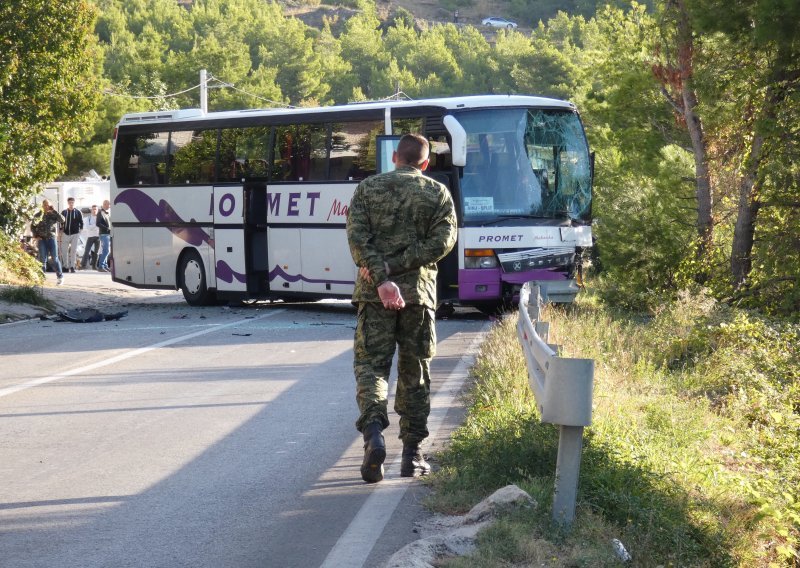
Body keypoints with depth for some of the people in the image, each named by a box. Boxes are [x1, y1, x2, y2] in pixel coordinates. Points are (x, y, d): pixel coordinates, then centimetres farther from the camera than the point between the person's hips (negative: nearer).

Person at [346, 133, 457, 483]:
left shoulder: (368, 188, 6)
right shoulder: (437, 193, 6)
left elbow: (357, 237, -8)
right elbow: (442, 241, -7)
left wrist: (381, 278, -15)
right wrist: (395, 267, -9)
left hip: (374, 294, 0)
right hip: (418, 293, 1)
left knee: (371, 365, 2)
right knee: (414, 372, 11)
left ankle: (373, 431, -25)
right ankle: (411, 454, 13)